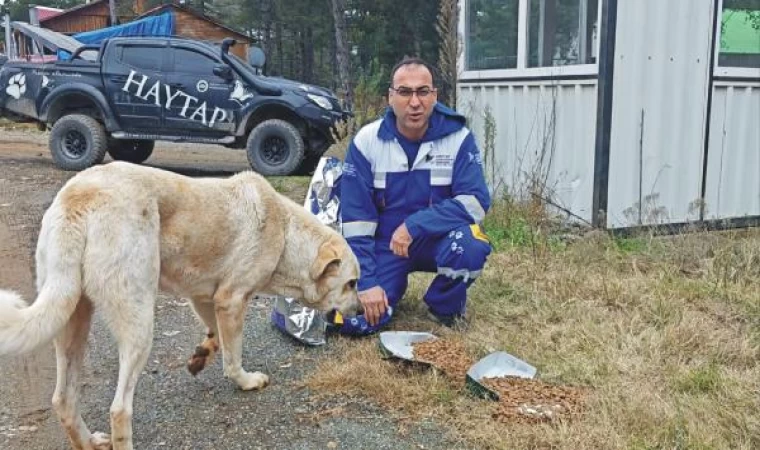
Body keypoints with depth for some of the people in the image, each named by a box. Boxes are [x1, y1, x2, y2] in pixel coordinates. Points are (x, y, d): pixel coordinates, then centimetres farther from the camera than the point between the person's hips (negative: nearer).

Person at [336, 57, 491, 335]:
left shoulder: (458, 138, -13)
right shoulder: (366, 142, -11)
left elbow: (476, 202, -20)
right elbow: (355, 217, -10)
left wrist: (414, 226, -29)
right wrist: (366, 281, -16)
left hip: (437, 239, -1)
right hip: (385, 244, 1)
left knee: (468, 246, -35)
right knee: (354, 321, -16)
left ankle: (445, 307, -2)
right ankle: (394, 286, 19)